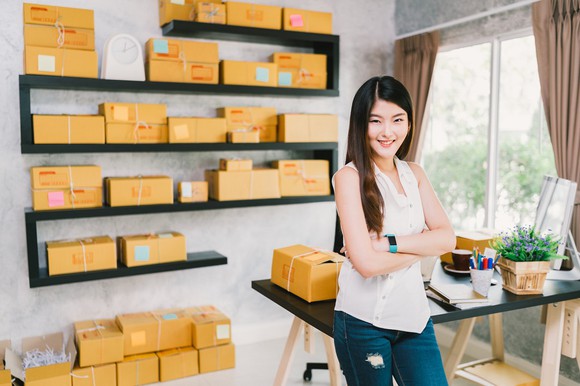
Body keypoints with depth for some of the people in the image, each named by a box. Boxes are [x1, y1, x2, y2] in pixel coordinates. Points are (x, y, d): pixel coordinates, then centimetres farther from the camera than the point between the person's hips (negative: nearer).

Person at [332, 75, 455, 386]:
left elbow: (447, 239, -3)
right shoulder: (350, 177, -13)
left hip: (414, 314, 5)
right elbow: (366, 263, -21)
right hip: (365, 319, -5)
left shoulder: (414, 174, 6)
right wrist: (423, 246, -8)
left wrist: (389, 242, -17)